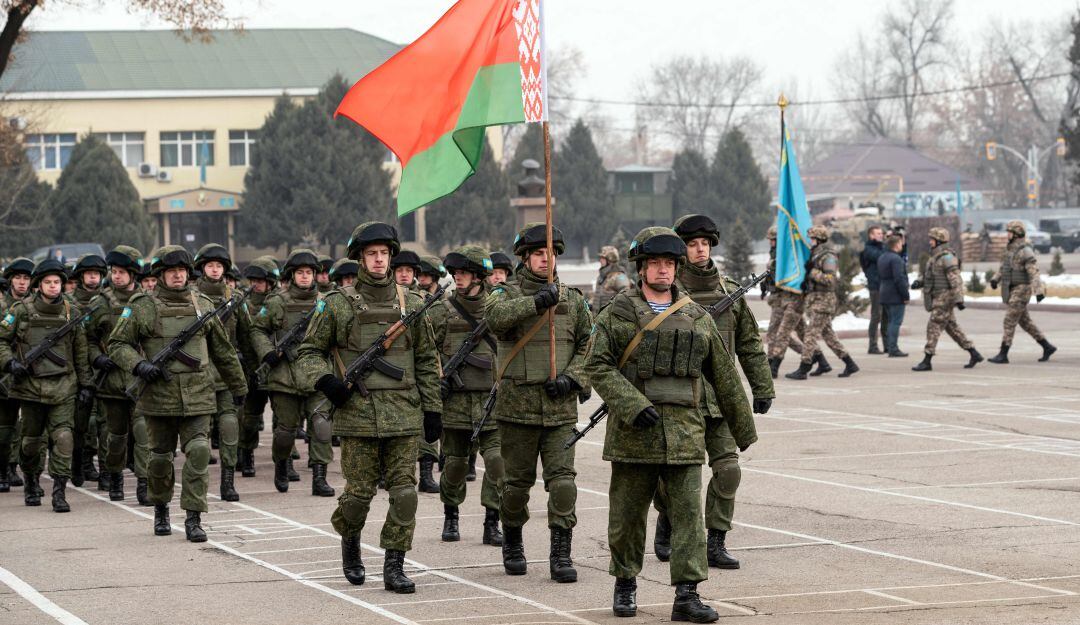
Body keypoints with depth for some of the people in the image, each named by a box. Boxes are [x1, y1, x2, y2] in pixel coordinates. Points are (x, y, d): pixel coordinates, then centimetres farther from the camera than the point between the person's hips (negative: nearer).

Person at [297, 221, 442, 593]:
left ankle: (394, 568, -1)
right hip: (358, 414, -2)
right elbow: (309, 351, 7)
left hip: (404, 415, 2)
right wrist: (323, 380, -13)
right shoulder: (337, 305, 1)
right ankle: (350, 544, 31)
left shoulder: (411, 304, 8)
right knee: (359, 492, 1)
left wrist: (433, 409, 9)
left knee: (404, 492, -6)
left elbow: (427, 362, 13)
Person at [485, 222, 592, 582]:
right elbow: (495, 316, -23)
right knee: (518, 481, 6)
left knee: (563, 481, -8)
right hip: (517, 404, -1)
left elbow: (590, 344, 11)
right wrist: (536, 302, -36)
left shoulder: (573, 299, 10)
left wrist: (572, 377, -6)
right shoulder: (507, 295, 1)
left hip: (560, 407, 2)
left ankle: (561, 555, -6)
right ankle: (512, 545, 26)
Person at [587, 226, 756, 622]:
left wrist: (744, 429, 18)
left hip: (685, 434, 1)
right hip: (632, 434, -1)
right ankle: (625, 584, 24)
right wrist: (634, 407, -18)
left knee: (688, 512, -6)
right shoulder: (618, 314, 2)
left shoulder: (697, 319, 9)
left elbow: (724, 378, 15)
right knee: (627, 515, 7)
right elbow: (598, 367, -5)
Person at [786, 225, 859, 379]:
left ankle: (803, 370, -8)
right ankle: (850, 365, 16)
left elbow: (830, 280, -23)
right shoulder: (816, 255, 16)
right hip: (816, 301, 10)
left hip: (823, 301, -10)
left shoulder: (828, 257, -14)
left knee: (811, 334, -9)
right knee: (828, 335, 12)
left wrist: (812, 272, -21)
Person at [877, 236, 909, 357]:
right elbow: (899, 279, -21)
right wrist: (906, 296, -16)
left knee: (890, 321, 16)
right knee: (895, 322, -7)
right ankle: (893, 349, -9)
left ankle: (889, 346, 20)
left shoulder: (881, 258, 13)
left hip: (884, 296, 9)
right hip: (896, 296, -9)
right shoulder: (896, 259, -17)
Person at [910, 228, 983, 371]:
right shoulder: (936, 257, 15)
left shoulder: (947, 257, -16)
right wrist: (918, 282, 4)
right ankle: (974, 354, 17)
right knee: (952, 328, 13)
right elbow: (929, 276, 23)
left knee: (933, 327, -9)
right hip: (940, 298, 10)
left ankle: (926, 362, -7)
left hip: (945, 298, -10)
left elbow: (956, 280, -22)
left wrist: (959, 299, -27)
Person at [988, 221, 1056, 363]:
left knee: (1009, 321, -10)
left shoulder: (1026, 251, -16)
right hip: (1013, 291, 10)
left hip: (1021, 291, -10)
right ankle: (1047, 347, 21)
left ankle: (1003, 355, -8)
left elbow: (1034, 273, -23)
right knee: (1025, 322, 14)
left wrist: (1039, 291, -32)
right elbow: (1003, 269, 19)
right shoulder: (1011, 249, 14)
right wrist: (995, 279, -1)